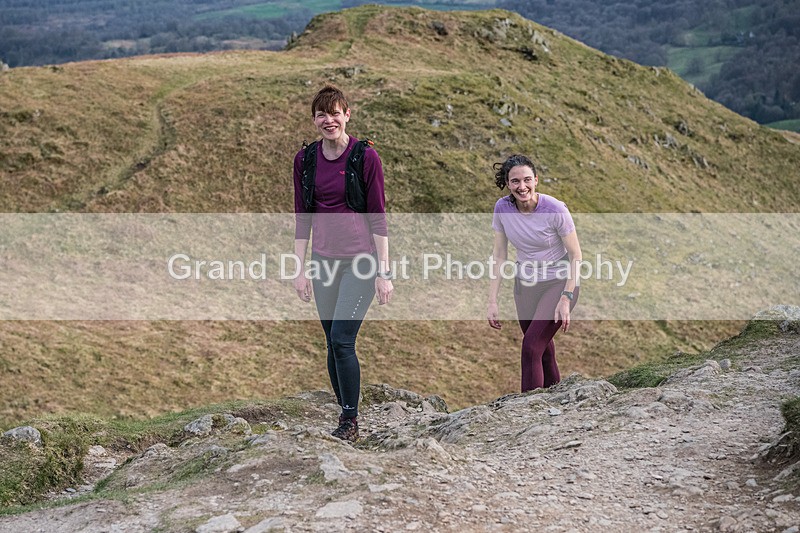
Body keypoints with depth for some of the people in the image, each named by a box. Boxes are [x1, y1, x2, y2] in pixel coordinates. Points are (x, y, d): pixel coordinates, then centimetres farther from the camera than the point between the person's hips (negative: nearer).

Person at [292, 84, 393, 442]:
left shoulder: (366, 157, -7)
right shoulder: (305, 160, 5)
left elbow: (378, 217, -7)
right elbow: (303, 218, 9)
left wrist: (384, 272, -9)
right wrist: (300, 268, 6)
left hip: (360, 259, -4)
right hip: (324, 260, 5)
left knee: (342, 339, -12)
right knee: (333, 344, 8)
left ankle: (351, 422, 1)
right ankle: (345, 416, 21)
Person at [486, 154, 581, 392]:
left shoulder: (555, 209, -22)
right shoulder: (502, 208, -12)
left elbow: (575, 254, -14)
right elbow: (499, 255, -4)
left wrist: (566, 299, -20)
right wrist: (493, 301, -7)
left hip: (558, 283, -4)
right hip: (525, 285, 4)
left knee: (531, 346, -18)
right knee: (542, 349, 14)